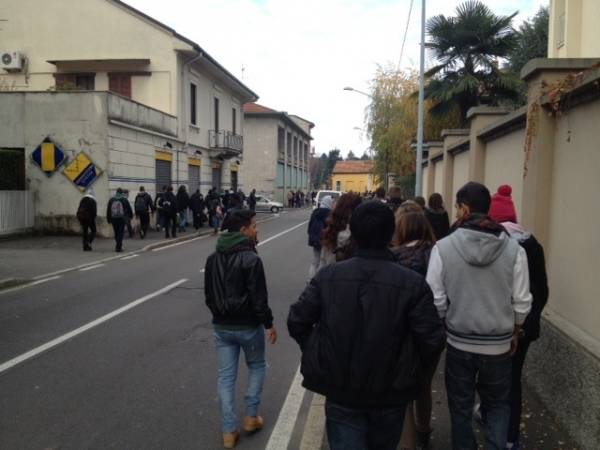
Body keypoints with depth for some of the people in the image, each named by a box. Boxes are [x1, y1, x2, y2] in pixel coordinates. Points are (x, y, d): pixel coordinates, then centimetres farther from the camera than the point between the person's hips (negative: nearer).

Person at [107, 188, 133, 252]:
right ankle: (118, 247, -6)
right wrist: (131, 215, 19)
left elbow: (108, 210, 9)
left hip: (113, 219, 3)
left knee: (116, 233, 14)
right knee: (121, 233, -1)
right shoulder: (124, 200, -3)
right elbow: (129, 208, 3)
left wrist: (108, 219, 14)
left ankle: (119, 246, 21)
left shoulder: (111, 200, 7)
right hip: (122, 219, -3)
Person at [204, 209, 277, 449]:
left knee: (226, 376, 11)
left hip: (222, 326, 5)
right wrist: (269, 324, -8)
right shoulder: (251, 259, -19)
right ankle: (251, 416, 24)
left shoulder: (213, 258, 3)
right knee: (257, 366, 20)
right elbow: (259, 298, -19)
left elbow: (209, 295, 10)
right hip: (248, 326, -5)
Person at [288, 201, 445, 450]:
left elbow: (297, 321, -8)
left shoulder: (327, 276, -10)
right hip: (390, 395, 0)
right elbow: (432, 339, -16)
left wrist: (316, 355, 7)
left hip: (340, 393, 0)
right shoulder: (413, 283, -15)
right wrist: (410, 366, 3)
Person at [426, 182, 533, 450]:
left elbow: (436, 300, -12)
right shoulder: (513, 248, -10)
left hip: (459, 343, -1)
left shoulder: (443, 247, -14)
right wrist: (514, 332, 12)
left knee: (460, 407, 19)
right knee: (497, 404, 22)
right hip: (499, 345, 1)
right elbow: (522, 302, -6)